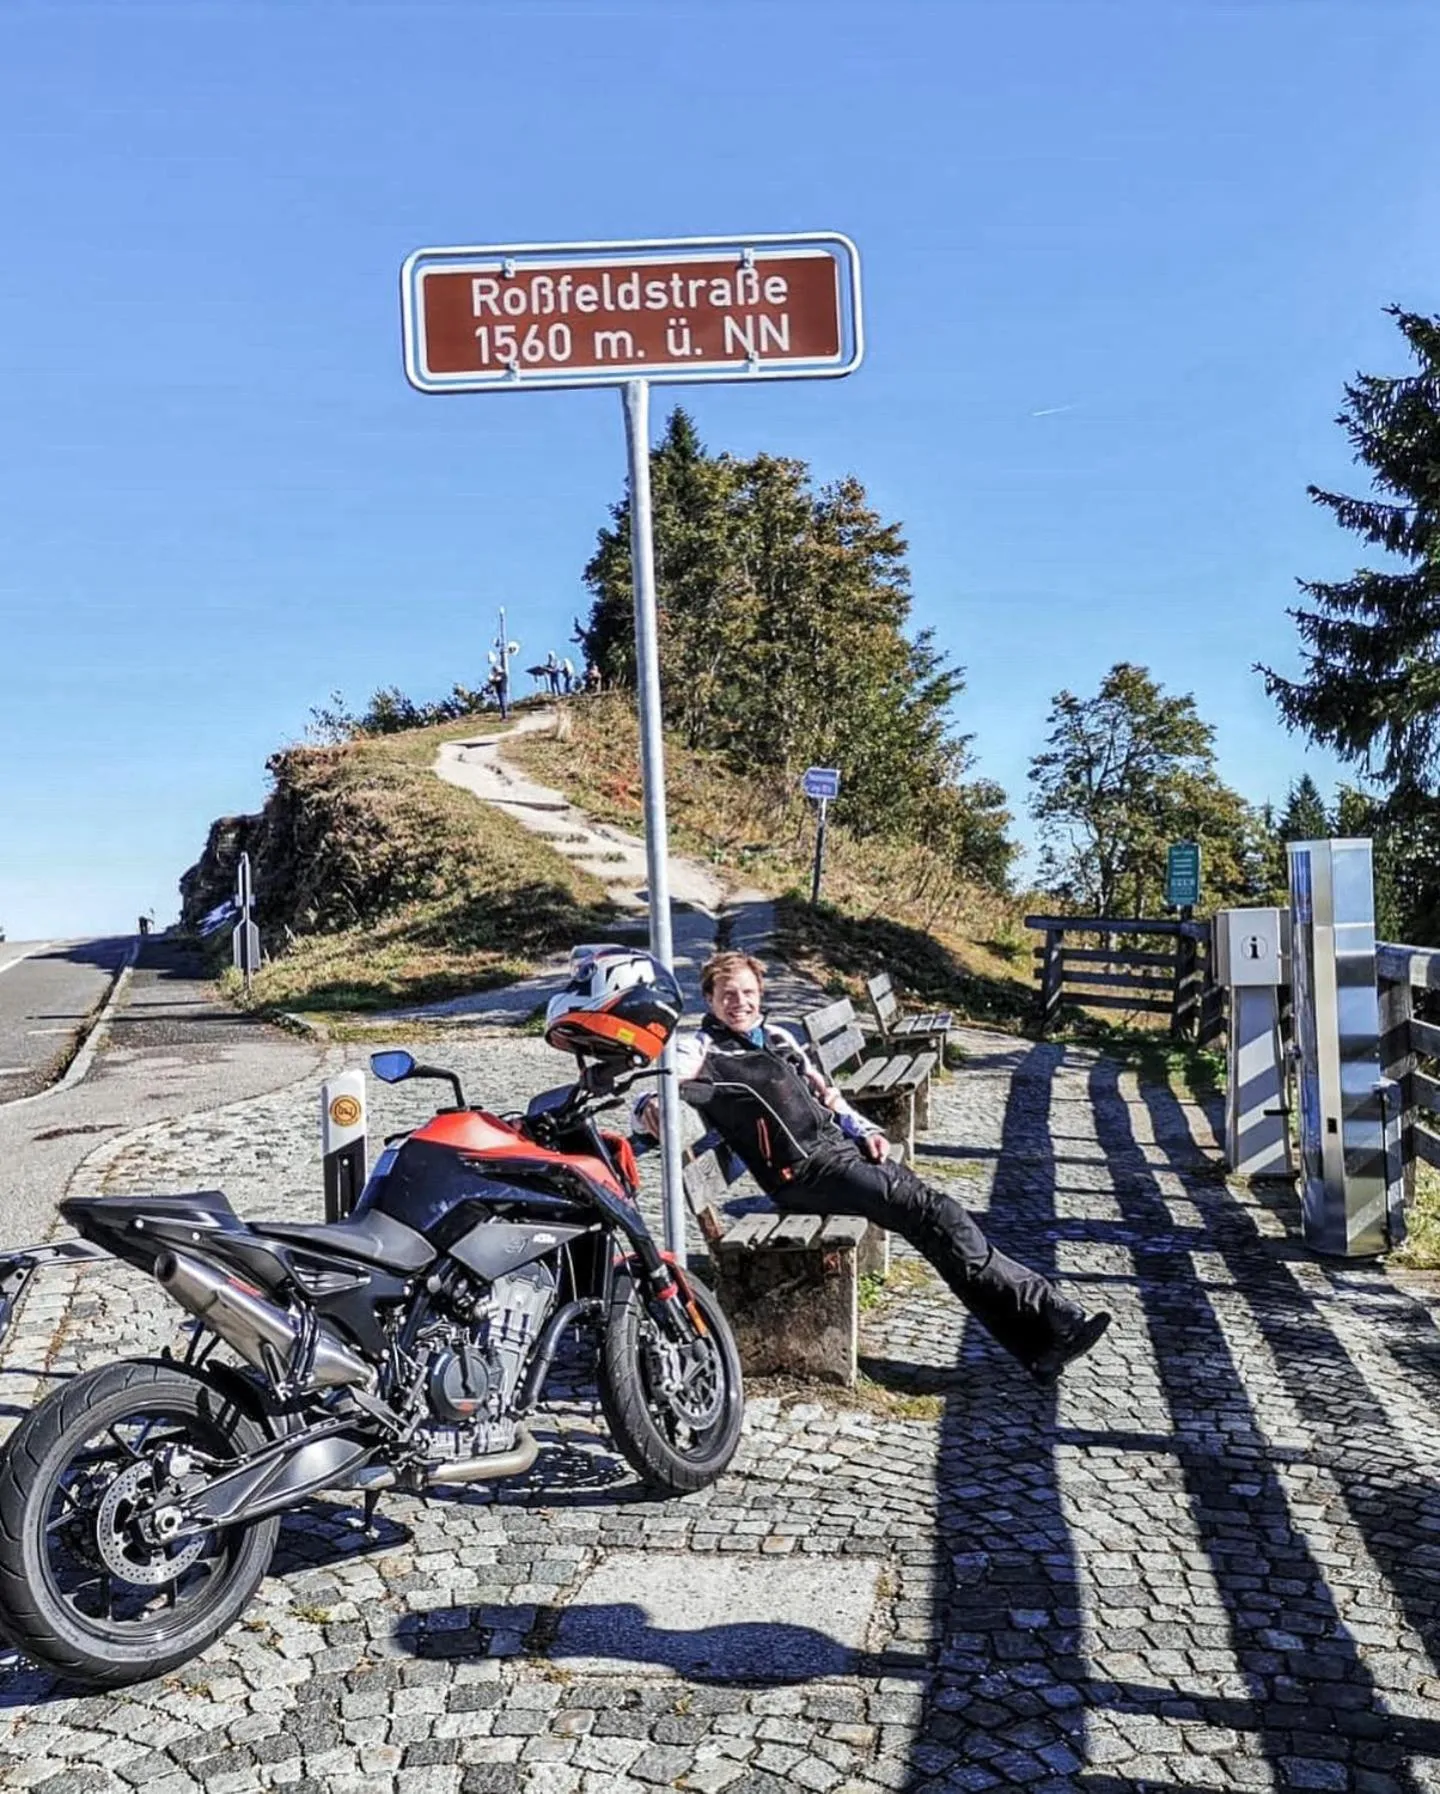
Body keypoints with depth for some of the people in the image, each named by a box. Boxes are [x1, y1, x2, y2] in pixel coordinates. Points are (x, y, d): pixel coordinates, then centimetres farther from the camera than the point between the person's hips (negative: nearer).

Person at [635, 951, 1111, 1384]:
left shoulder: (777, 1036, 22)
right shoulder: (699, 1049, 1)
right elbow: (653, 1093, -12)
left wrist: (863, 1129, 12)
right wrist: (649, 1107, -36)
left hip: (840, 1146, 7)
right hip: (801, 1171, -7)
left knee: (937, 1207, -11)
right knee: (926, 1211, -20)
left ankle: (1042, 1339, -12)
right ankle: (1048, 1316, -17)